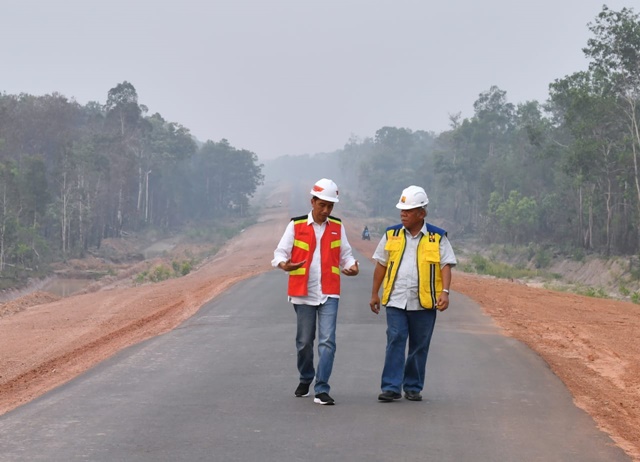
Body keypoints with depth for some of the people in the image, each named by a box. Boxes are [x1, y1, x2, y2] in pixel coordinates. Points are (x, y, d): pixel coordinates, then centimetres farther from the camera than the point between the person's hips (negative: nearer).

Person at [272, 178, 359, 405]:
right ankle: (305, 379, 34)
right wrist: (284, 264, -23)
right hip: (303, 293, 0)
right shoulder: (296, 225, 0)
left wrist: (351, 266, -9)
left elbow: (345, 254, 14)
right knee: (304, 341, 11)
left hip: (329, 293, 1)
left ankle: (321, 390, -10)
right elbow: (280, 251, 0)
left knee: (327, 341, -10)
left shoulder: (337, 227, 7)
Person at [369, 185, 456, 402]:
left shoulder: (437, 237, 3)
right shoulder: (391, 234, 8)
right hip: (395, 300, 0)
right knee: (395, 341, -9)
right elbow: (381, 265, 13)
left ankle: (413, 387, 17)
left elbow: (446, 266, 0)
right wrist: (374, 294, 12)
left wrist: (445, 292, -14)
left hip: (424, 302, 0)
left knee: (419, 346, 6)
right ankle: (391, 387, -7)